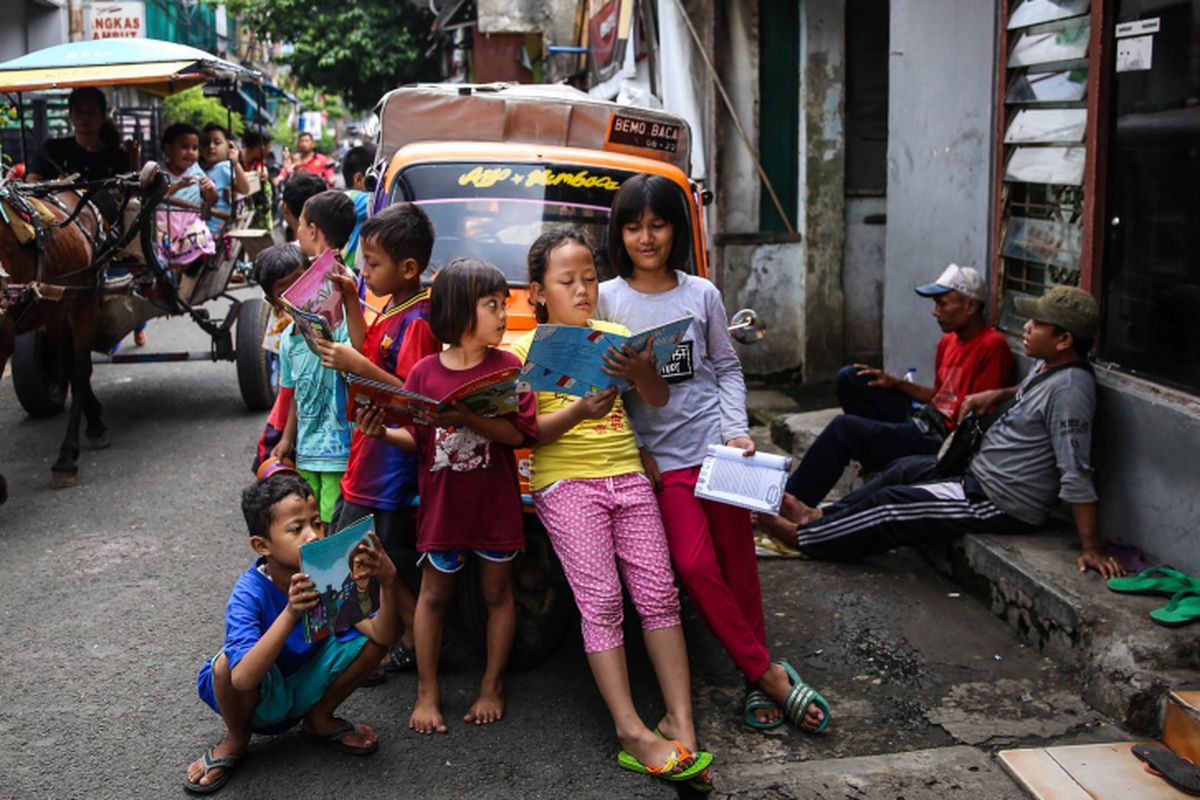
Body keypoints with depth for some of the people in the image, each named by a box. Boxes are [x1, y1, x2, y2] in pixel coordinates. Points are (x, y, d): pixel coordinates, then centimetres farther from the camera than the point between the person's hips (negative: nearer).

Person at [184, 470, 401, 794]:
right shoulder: (249, 594, -30)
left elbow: (381, 637, -23)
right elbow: (243, 678, -45)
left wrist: (387, 585, -42)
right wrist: (291, 613, -55)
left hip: (304, 688, 4)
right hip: (259, 698, -3)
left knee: (370, 639, -19)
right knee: (228, 662, -36)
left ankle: (319, 718, 9)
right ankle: (236, 741, 0)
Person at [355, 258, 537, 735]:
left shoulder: (507, 366, -6)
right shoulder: (425, 373, -3)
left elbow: (518, 433, -16)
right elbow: (415, 440, 3)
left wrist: (465, 418, -28)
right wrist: (382, 433, -17)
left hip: (495, 504, -1)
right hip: (441, 504, 1)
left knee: (497, 591, 11)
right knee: (434, 593, 10)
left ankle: (492, 687, 27)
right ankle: (427, 692, 23)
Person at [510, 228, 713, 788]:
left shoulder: (616, 336, 13)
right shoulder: (524, 349, 3)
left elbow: (659, 400, 1)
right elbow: (529, 431, -4)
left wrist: (642, 372, -22)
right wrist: (579, 411, -22)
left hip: (627, 476, 4)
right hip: (566, 483, -3)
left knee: (658, 592, -3)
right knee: (600, 601, -11)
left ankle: (679, 721, 0)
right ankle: (631, 731, -10)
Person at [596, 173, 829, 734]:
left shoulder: (701, 295, 4)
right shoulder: (607, 299, 1)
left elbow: (727, 368, 10)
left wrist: (738, 431, -4)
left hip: (716, 447, 1)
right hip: (660, 458, -1)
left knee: (738, 567, 5)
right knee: (694, 565, -14)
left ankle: (755, 681, 19)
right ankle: (768, 674, -2)